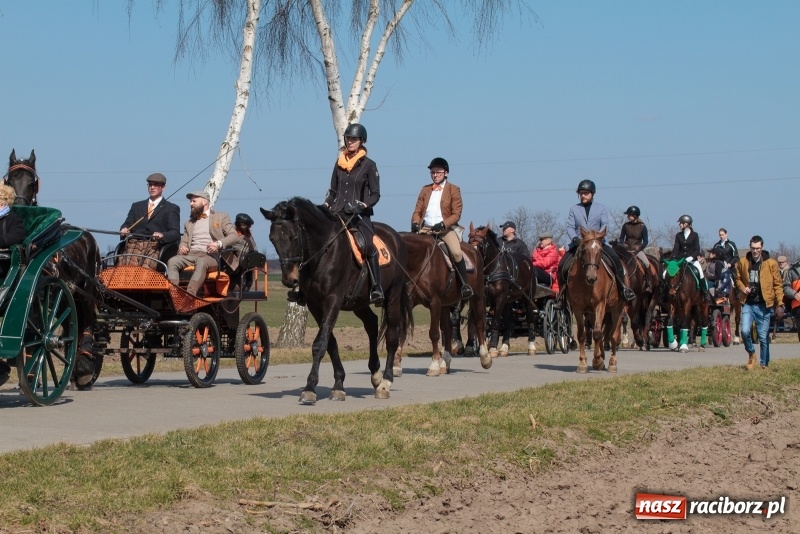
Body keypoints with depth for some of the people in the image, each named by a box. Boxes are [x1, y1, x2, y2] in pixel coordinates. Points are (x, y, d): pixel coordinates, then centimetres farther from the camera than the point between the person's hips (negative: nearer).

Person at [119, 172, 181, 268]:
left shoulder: (171, 208, 15)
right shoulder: (136, 206, 30)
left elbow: (175, 233, 4)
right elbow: (127, 224, 21)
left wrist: (162, 235, -18)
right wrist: (124, 229, -4)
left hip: (154, 246, -3)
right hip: (134, 244, 3)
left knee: (146, 267, -35)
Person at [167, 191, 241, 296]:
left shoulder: (220, 217, 15)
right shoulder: (189, 223, 31)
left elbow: (235, 236, 4)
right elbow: (184, 241, 25)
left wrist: (219, 244, -14)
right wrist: (182, 247, -1)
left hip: (210, 256, -4)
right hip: (191, 255, 4)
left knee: (201, 262, -40)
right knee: (172, 261, -28)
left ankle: (189, 295, -52)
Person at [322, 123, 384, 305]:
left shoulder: (369, 165, 1)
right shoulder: (339, 163, 14)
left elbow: (375, 194, 0)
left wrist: (363, 205, -18)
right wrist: (326, 205, 3)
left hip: (360, 215, -5)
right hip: (338, 214, 5)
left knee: (369, 245, -27)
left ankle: (377, 288, -24)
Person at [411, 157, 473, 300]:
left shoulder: (453, 190, 5)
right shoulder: (425, 190, 17)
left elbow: (456, 214, -3)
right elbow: (417, 211, 15)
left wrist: (442, 224, -20)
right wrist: (415, 223, -8)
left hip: (446, 228, -4)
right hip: (425, 228, 4)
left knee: (456, 252, -29)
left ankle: (465, 285, -16)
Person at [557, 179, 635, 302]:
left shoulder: (602, 208, 9)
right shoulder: (574, 209, 11)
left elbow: (604, 225, -4)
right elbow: (570, 227, 1)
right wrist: (575, 239, -19)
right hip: (578, 244, 1)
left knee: (616, 259, -26)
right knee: (562, 266, -18)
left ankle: (623, 288, -17)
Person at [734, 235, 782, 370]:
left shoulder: (771, 263, -4)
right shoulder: (743, 262, 4)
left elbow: (778, 283, -2)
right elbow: (738, 278, 16)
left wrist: (779, 302, -11)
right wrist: (742, 288, -5)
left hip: (764, 305, -2)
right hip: (748, 304, 2)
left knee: (763, 336, 4)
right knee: (745, 331, -14)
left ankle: (764, 364, 19)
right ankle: (751, 353, 14)